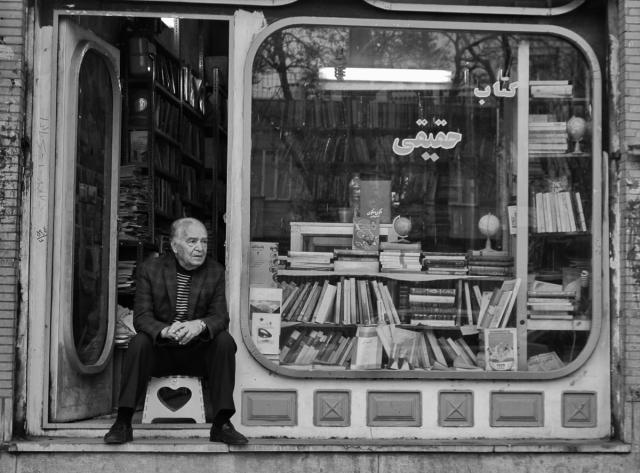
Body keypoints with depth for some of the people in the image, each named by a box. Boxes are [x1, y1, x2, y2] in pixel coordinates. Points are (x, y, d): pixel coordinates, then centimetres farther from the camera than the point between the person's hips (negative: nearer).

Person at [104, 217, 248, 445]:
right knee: (138, 342, -31)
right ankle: (123, 423, -27)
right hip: (160, 351, -1)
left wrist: (200, 325, -32)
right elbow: (141, 317, -11)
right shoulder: (150, 269, -3)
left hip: (198, 352, 1)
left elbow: (221, 317, -6)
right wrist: (165, 331, -35)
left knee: (225, 341, -26)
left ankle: (222, 424, -22)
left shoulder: (215, 271, 2)